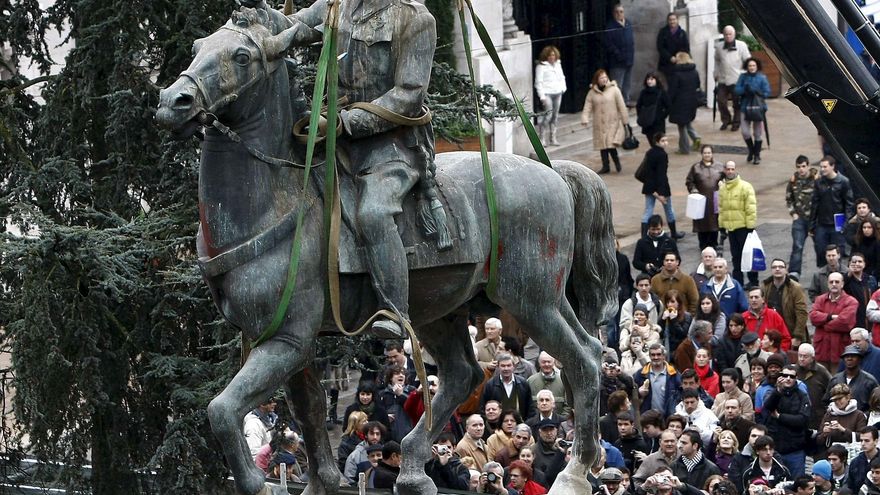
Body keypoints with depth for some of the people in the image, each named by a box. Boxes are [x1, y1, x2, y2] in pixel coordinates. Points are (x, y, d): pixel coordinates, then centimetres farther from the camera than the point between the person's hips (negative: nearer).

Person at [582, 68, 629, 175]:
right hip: (599, 124, 3)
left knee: (611, 143, -14)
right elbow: (587, 107, 0)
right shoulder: (592, 92, 4)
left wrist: (625, 120, 0)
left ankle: (616, 161, 11)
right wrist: (584, 119, -17)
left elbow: (621, 106, -1)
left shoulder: (614, 90, -3)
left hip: (613, 123, -3)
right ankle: (605, 166, 15)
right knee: (602, 145, 5)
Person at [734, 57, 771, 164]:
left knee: (758, 133, 5)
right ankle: (751, 150, 25)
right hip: (745, 107, 2)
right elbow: (737, 90, -3)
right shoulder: (743, 77, 2)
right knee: (745, 132, -1)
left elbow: (767, 92, -4)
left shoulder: (762, 78, -4)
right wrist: (745, 89, -21)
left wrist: (757, 93, -18)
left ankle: (757, 155, 18)